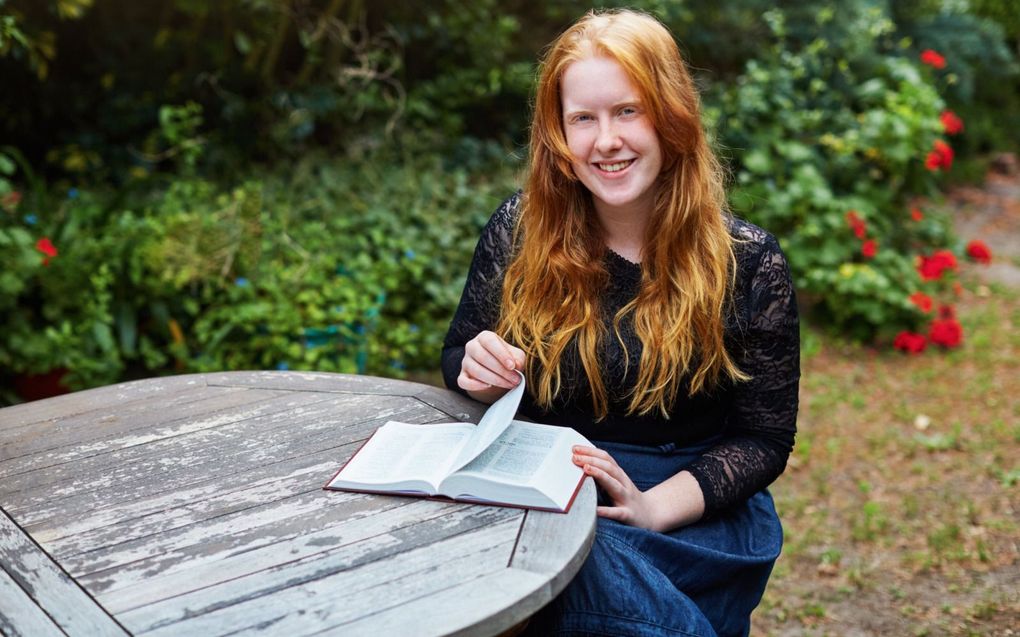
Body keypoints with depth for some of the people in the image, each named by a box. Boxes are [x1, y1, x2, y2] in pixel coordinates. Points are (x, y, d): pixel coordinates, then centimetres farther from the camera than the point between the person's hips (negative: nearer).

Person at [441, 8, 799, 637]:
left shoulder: (747, 261, -5)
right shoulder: (519, 230, -1)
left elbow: (764, 439, -3)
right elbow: (459, 360, 11)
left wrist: (653, 508, -19)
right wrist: (480, 374, -14)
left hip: (696, 508, -1)